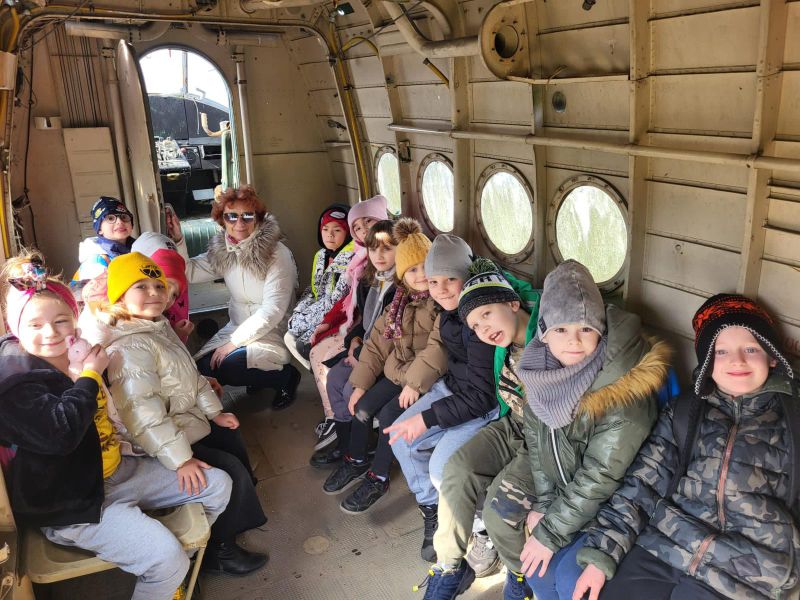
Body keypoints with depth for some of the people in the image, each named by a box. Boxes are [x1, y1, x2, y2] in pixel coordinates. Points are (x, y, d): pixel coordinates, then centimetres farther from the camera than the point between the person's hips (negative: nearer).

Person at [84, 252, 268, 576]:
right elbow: (144, 414, -34)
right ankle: (217, 551, 9)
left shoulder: (160, 327, 5)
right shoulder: (129, 349, -28)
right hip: (158, 444, -11)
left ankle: (238, 504, 48)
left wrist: (214, 412, 14)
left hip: (185, 420, 11)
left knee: (231, 436, 27)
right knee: (231, 472, -11)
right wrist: (180, 459, -34)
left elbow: (191, 376, 14)